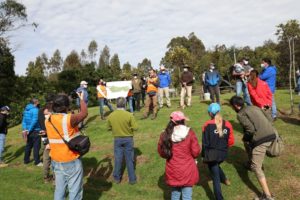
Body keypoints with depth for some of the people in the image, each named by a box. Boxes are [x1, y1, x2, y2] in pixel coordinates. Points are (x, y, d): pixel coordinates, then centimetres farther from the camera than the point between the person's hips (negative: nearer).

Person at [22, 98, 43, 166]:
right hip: (35, 131, -8)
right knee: (36, 146, -2)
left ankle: (26, 160, 28)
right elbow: (34, 121, -22)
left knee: (28, 145, 18)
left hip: (29, 131, 8)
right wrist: (29, 130, -16)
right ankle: (37, 162, 2)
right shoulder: (35, 109, -14)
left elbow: (24, 120, 8)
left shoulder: (26, 109, 11)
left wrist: (24, 129, 2)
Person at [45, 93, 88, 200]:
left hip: (56, 161, 7)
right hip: (72, 162, -7)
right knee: (75, 191, 6)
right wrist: (82, 99, 10)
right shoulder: (68, 119, -21)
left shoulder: (48, 120, -1)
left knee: (59, 189, 19)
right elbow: (84, 113, -5)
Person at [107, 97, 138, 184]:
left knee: (118, 159, 14)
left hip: (117, 139, 2)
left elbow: (109, 128, 3)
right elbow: (135, 127, -14)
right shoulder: (129, 115, -18)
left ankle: (117, 178, 27)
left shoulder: (111, 116, -9)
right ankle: (132, 179, 19)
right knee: (129, 159, 9)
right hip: (128, 139, -2)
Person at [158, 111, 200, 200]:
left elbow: (161, 152, 3)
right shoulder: (189, 133, -15)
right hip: (187, 171, -2)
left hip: (172, 171, 2)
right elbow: (196, 152, -10)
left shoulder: (165, 135, -8)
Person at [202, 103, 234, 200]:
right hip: (223, 154, 4)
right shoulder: (227, 124, -3)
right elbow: (231, 142, 3)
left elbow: (205, 142, -8)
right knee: (216, 166, 36)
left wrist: (204, 155, 4)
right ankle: (224, 179, 55)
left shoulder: (207, 125, -12)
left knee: (215, 177, 7)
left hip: (211, 154, -4)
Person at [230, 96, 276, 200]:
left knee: (256, 167, -1)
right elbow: (269, 119, 18)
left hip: (261, 139, -8)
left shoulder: (240, 114, -4)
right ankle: (251, 162, 48)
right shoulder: (254, 107, 19)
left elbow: (250, 129, -15)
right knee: (247, 142, 33)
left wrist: (245, 138, 5)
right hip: (271, 135, 9)